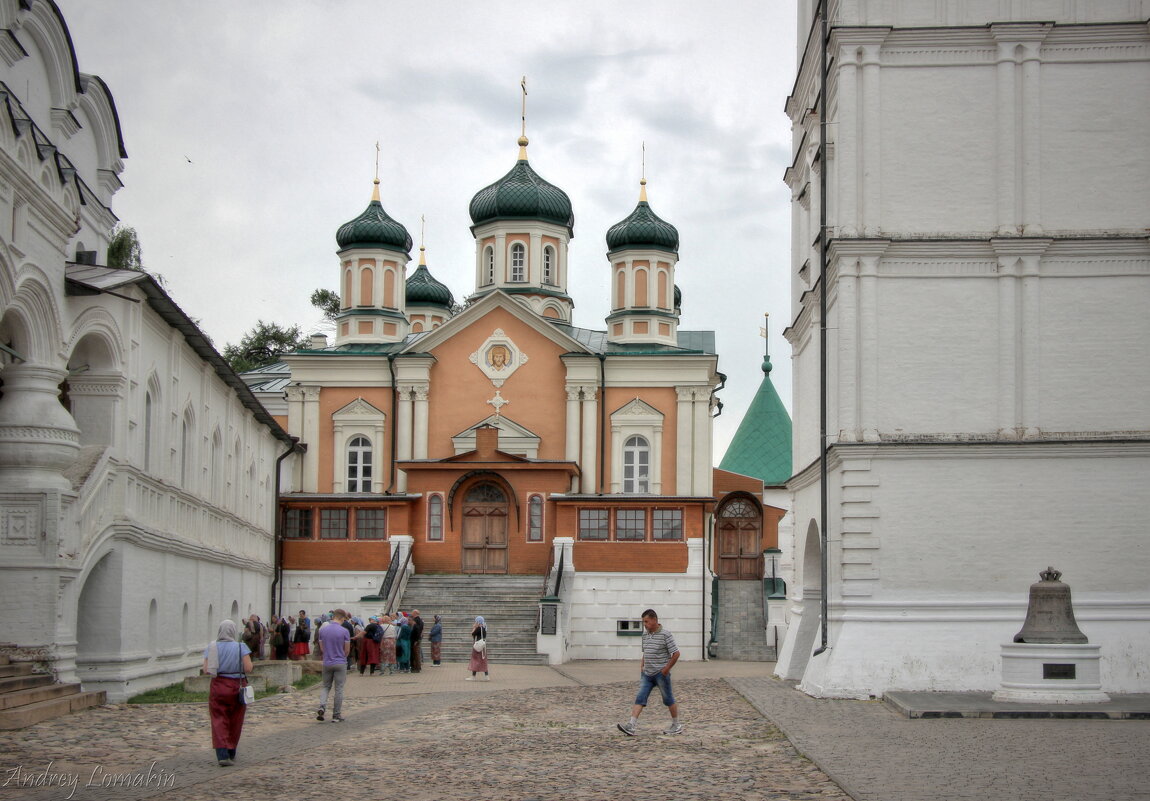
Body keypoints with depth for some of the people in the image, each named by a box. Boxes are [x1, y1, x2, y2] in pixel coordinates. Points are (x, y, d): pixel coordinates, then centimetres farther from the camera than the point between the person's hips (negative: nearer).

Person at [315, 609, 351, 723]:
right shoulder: (344, 631, -11)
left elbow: (321, 647, 5)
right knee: (339, 689, 4)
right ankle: (336, 715, 7)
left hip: (327, 663, 3)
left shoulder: (322, 630, 0)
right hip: (340, 663, -3)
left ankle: (322, 706, -9)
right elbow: (347, 649, -5)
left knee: (326, 687, 15)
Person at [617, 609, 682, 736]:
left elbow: (676, 654, -12)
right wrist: (641, 665, 11)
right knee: (640, 698, -5)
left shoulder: (666, 635, -11)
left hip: (661, 674, -6)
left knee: (668, 700, 6)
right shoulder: (645, 635, 10)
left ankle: (676, 725, 21)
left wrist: (666, 669, -14)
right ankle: (632, 726, -13)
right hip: (647, 673, 6)